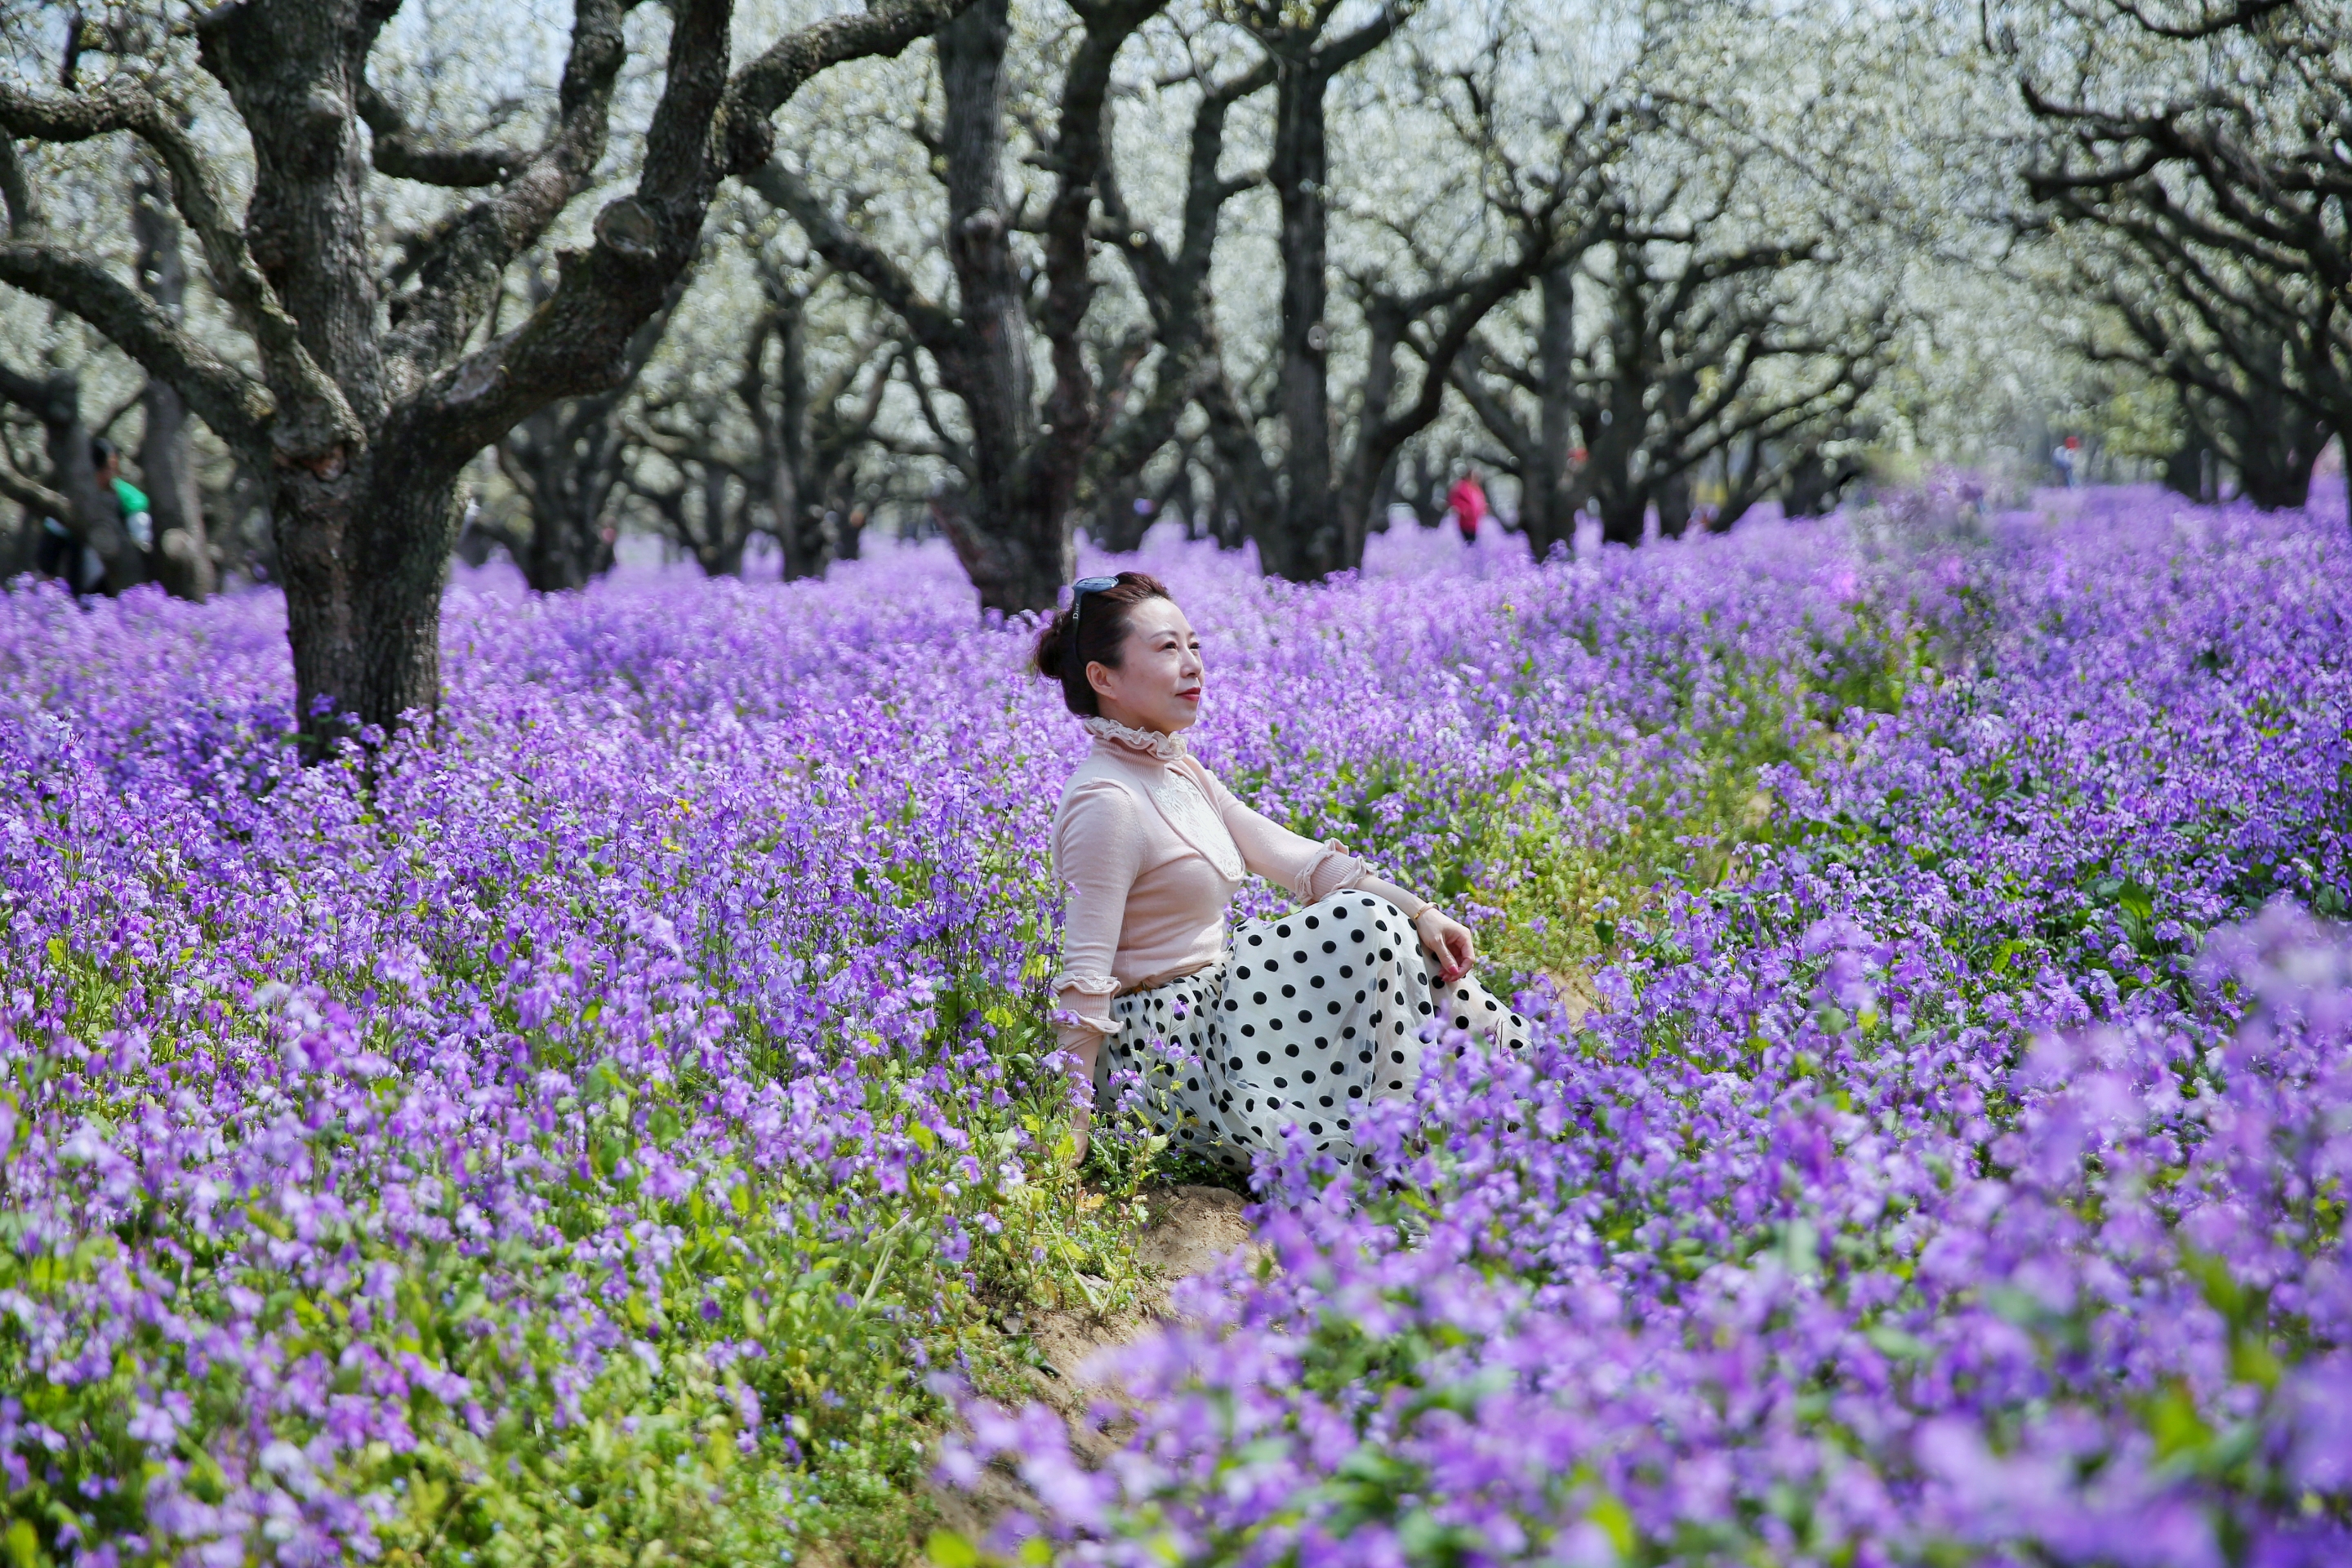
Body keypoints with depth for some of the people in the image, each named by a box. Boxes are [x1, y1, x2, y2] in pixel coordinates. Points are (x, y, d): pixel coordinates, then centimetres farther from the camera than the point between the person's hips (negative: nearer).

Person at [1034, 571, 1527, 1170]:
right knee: (1361, 924, -14)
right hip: (1168, 1047, -10)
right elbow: (1085, 978, -23)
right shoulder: (1106, 800, -19)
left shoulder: (1181, 774, 11)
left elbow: (1299, 859, 8)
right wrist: (1070, 1139, -25)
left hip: (1215, 1001, 10)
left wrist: (1418, 912, -3)